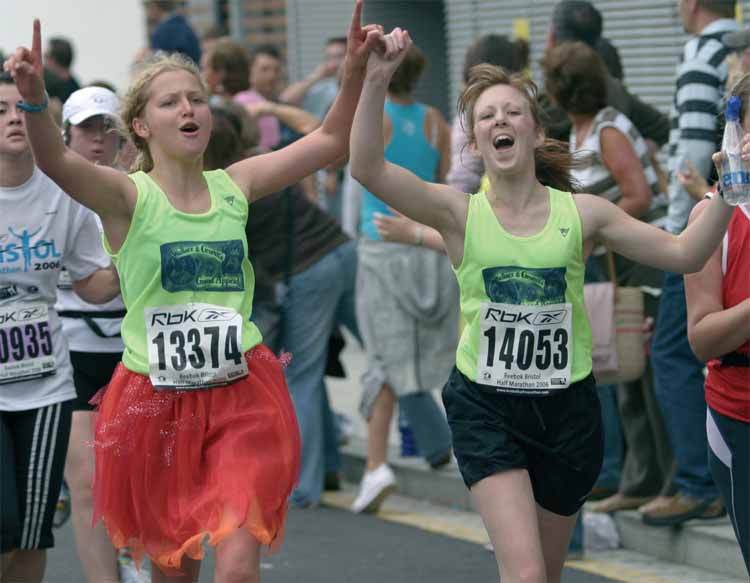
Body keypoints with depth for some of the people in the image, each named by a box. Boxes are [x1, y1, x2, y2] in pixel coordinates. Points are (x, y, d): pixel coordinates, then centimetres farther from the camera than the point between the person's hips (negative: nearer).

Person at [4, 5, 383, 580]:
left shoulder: (234, 186, 3)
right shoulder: (128, 197, -8)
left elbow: (329, 141, 6)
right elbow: (56, 160, -27)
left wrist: (355, 69, -10)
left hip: (241, 395, 1)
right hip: (154, 399, -1)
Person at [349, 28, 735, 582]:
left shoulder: (581, 213, -1)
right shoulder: (460, 213, -6)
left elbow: (683, 254, -2)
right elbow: (368, 169, -19)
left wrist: (726, 196, -16)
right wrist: (377, 81, -30)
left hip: (566, 409, 2)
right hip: (486, 409, -2)